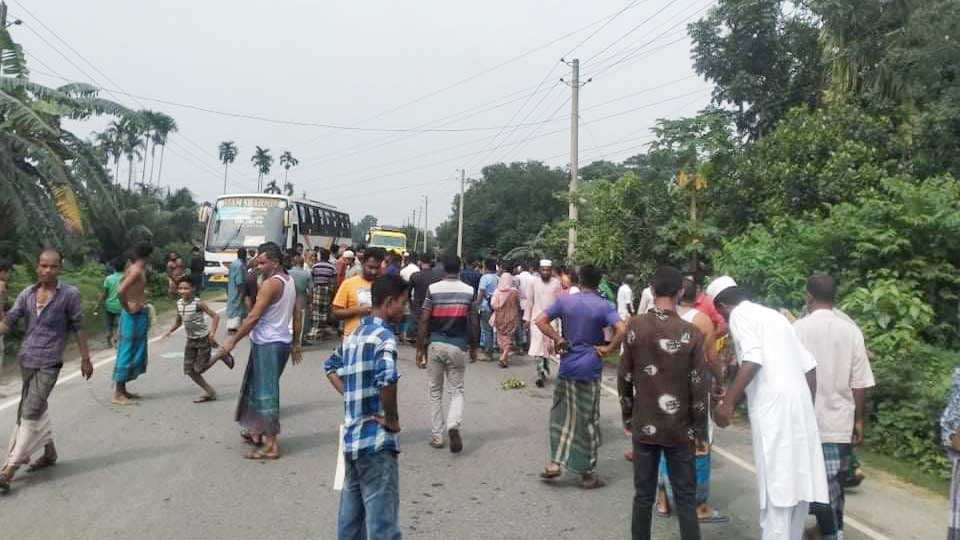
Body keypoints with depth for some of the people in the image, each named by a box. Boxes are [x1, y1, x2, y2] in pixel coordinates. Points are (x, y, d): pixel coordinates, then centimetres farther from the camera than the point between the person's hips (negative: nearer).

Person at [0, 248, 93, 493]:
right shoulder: (27, 294, 5)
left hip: (49, 363, -6)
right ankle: (49, 451, 34)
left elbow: (78, 328, -3)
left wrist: (85, 359, 0)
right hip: (26, 359, 6)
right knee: (37, 408, 17)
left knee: (31, 413, -10)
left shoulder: (70, 294, -7)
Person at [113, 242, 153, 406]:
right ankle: (117, 394, 0)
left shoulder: (136, 269, 13)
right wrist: (127, 309, -17)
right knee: (127, 353, -5)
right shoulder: (137, 271, -16)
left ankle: (122, 390, 24)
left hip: (140, 316, 10)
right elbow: (120, 291, -28)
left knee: (136, 354, 15)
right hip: (134, 316, -10)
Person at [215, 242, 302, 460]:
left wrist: (232, 341, -14)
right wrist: (296, 343, 20)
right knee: (257, 387, 21)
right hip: (282, 342, 9)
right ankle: (257, 432, 32)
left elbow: (253, 317, -19)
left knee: (266, 393, -5)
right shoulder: (289, 281, 11)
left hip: (267, 344, -9)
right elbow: (297, 315, 15)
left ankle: (271, 445, -2)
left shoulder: (271, 283, -16)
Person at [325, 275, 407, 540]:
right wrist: (392, 419, -17)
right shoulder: (384, 336, -15)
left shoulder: (354, 335, 11)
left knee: (351, 513, 18)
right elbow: (387, 380, -32)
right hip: (377, 439, -8)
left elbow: (331, 366, 26)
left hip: (351, 435, 9)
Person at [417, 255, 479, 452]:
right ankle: (454, 425, -15)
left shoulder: (433, 289, -5)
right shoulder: (469, 291, 0)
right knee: (456, 391, 10)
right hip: (458, 345, 1)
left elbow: (423, 321, -6)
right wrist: (474, 348, 13)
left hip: (435, 344, 0)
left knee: (435, 391, 13)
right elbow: (474, 323, 2)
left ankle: (437, 436, 16)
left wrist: (420, 349, 0)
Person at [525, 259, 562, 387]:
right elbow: (529, 301, 4)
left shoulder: (556, 283, 0)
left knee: (549, 345, 8)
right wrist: (527, 318, 3)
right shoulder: (533, 282, 0)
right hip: (537, 318, -1)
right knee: (537, 345, -7)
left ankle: (546, 363, 37)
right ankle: (541, 373, -6)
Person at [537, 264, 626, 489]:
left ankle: (555, 462, 14)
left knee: (562, 415, 16)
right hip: (590, 369, -2)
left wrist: (558, 339, -2)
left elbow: (540, 321, -6)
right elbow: (621, 329, -21)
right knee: (589, 420, 6)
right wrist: (608, 349, -8)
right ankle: (587, 474, 15)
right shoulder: (604, 306, -6)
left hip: (567, 366, 2)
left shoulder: (565, 301, 0)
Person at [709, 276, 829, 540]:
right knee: (797, 481, 14)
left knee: (775, 486, -5)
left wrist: (728, 402, -17)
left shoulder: (739, 315, -1)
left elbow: (752, 360, -18)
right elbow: (809, 366, 18)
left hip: (773, 406, -8)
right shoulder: (774, 315, 22)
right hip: (799, 403, 8)